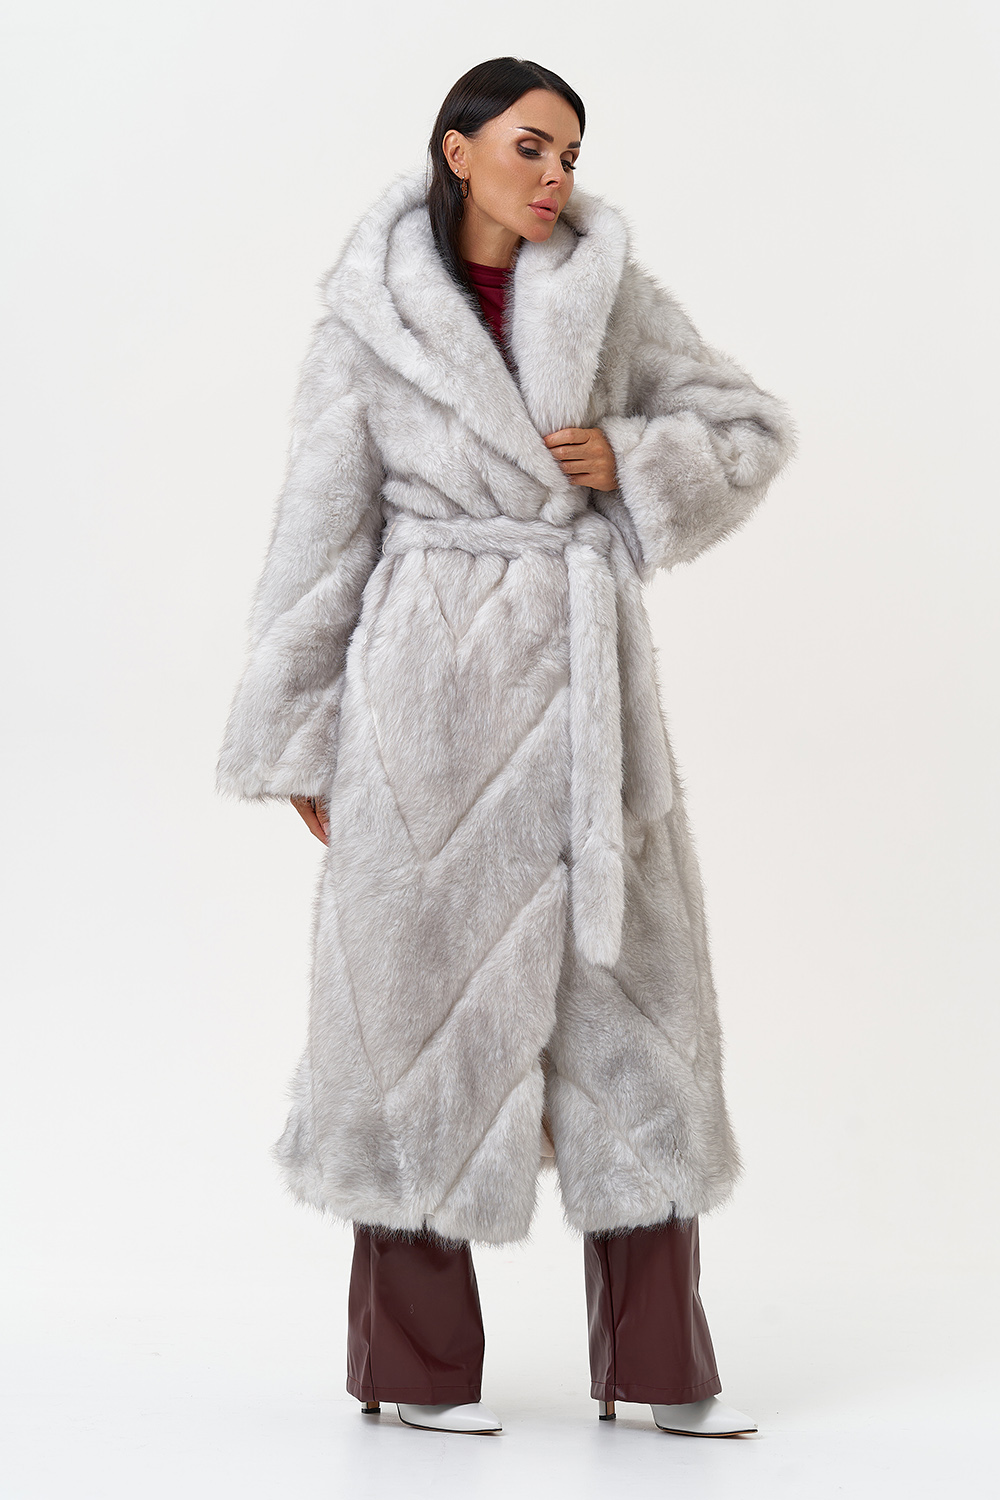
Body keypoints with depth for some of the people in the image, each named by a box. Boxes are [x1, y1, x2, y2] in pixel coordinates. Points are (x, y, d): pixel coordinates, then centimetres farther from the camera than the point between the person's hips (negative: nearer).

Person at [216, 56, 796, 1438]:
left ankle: (659, 1361, 13)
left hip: (586, 676, 3)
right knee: (424, 987, 2)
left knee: (631, 989, 3)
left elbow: (751, 426, 12)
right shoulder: (371, 319, -1)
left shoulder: (612, 290, 6)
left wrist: (633, 463, -8)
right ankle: (414, 1361, 15)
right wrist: (301, 741, 2)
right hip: (432, 678, -3)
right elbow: (320, 535, 1)